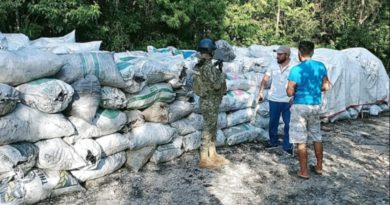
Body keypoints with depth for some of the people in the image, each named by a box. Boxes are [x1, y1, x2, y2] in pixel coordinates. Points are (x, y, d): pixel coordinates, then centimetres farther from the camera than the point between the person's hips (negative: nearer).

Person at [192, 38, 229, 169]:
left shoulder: (200, 66, 9)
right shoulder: (208, 67, -21)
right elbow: (216, 85, -22)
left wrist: (216, 69, 14)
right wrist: (221, 73, -7)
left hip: (208, 101, 10)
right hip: (210, 103, -10)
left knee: (212, 129, 17)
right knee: (208, 130, -2)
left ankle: (212, 155, 26)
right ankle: (204, 160, 6)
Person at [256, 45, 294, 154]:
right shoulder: (273, 67, 1)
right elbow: (265, 80, 4)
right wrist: (260, 93, -5)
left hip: (288, 101, -3)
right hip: (274, 100, 3)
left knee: (288, 124, 3)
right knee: (273, 122, 14)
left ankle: (287, 146, 15)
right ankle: (273, 142, 30)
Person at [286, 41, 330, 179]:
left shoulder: (296, 69, -16)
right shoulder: (321, 66, 1)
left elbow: (290, 92, -16)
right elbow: (326, 87, 8)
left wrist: (293, 88, 5)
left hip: (300, 106, -6)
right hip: (315, 105, 6)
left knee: (301, 141, 2)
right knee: (317, 138, 18)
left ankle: (303, 172, 9)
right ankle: (319, 167, 29)